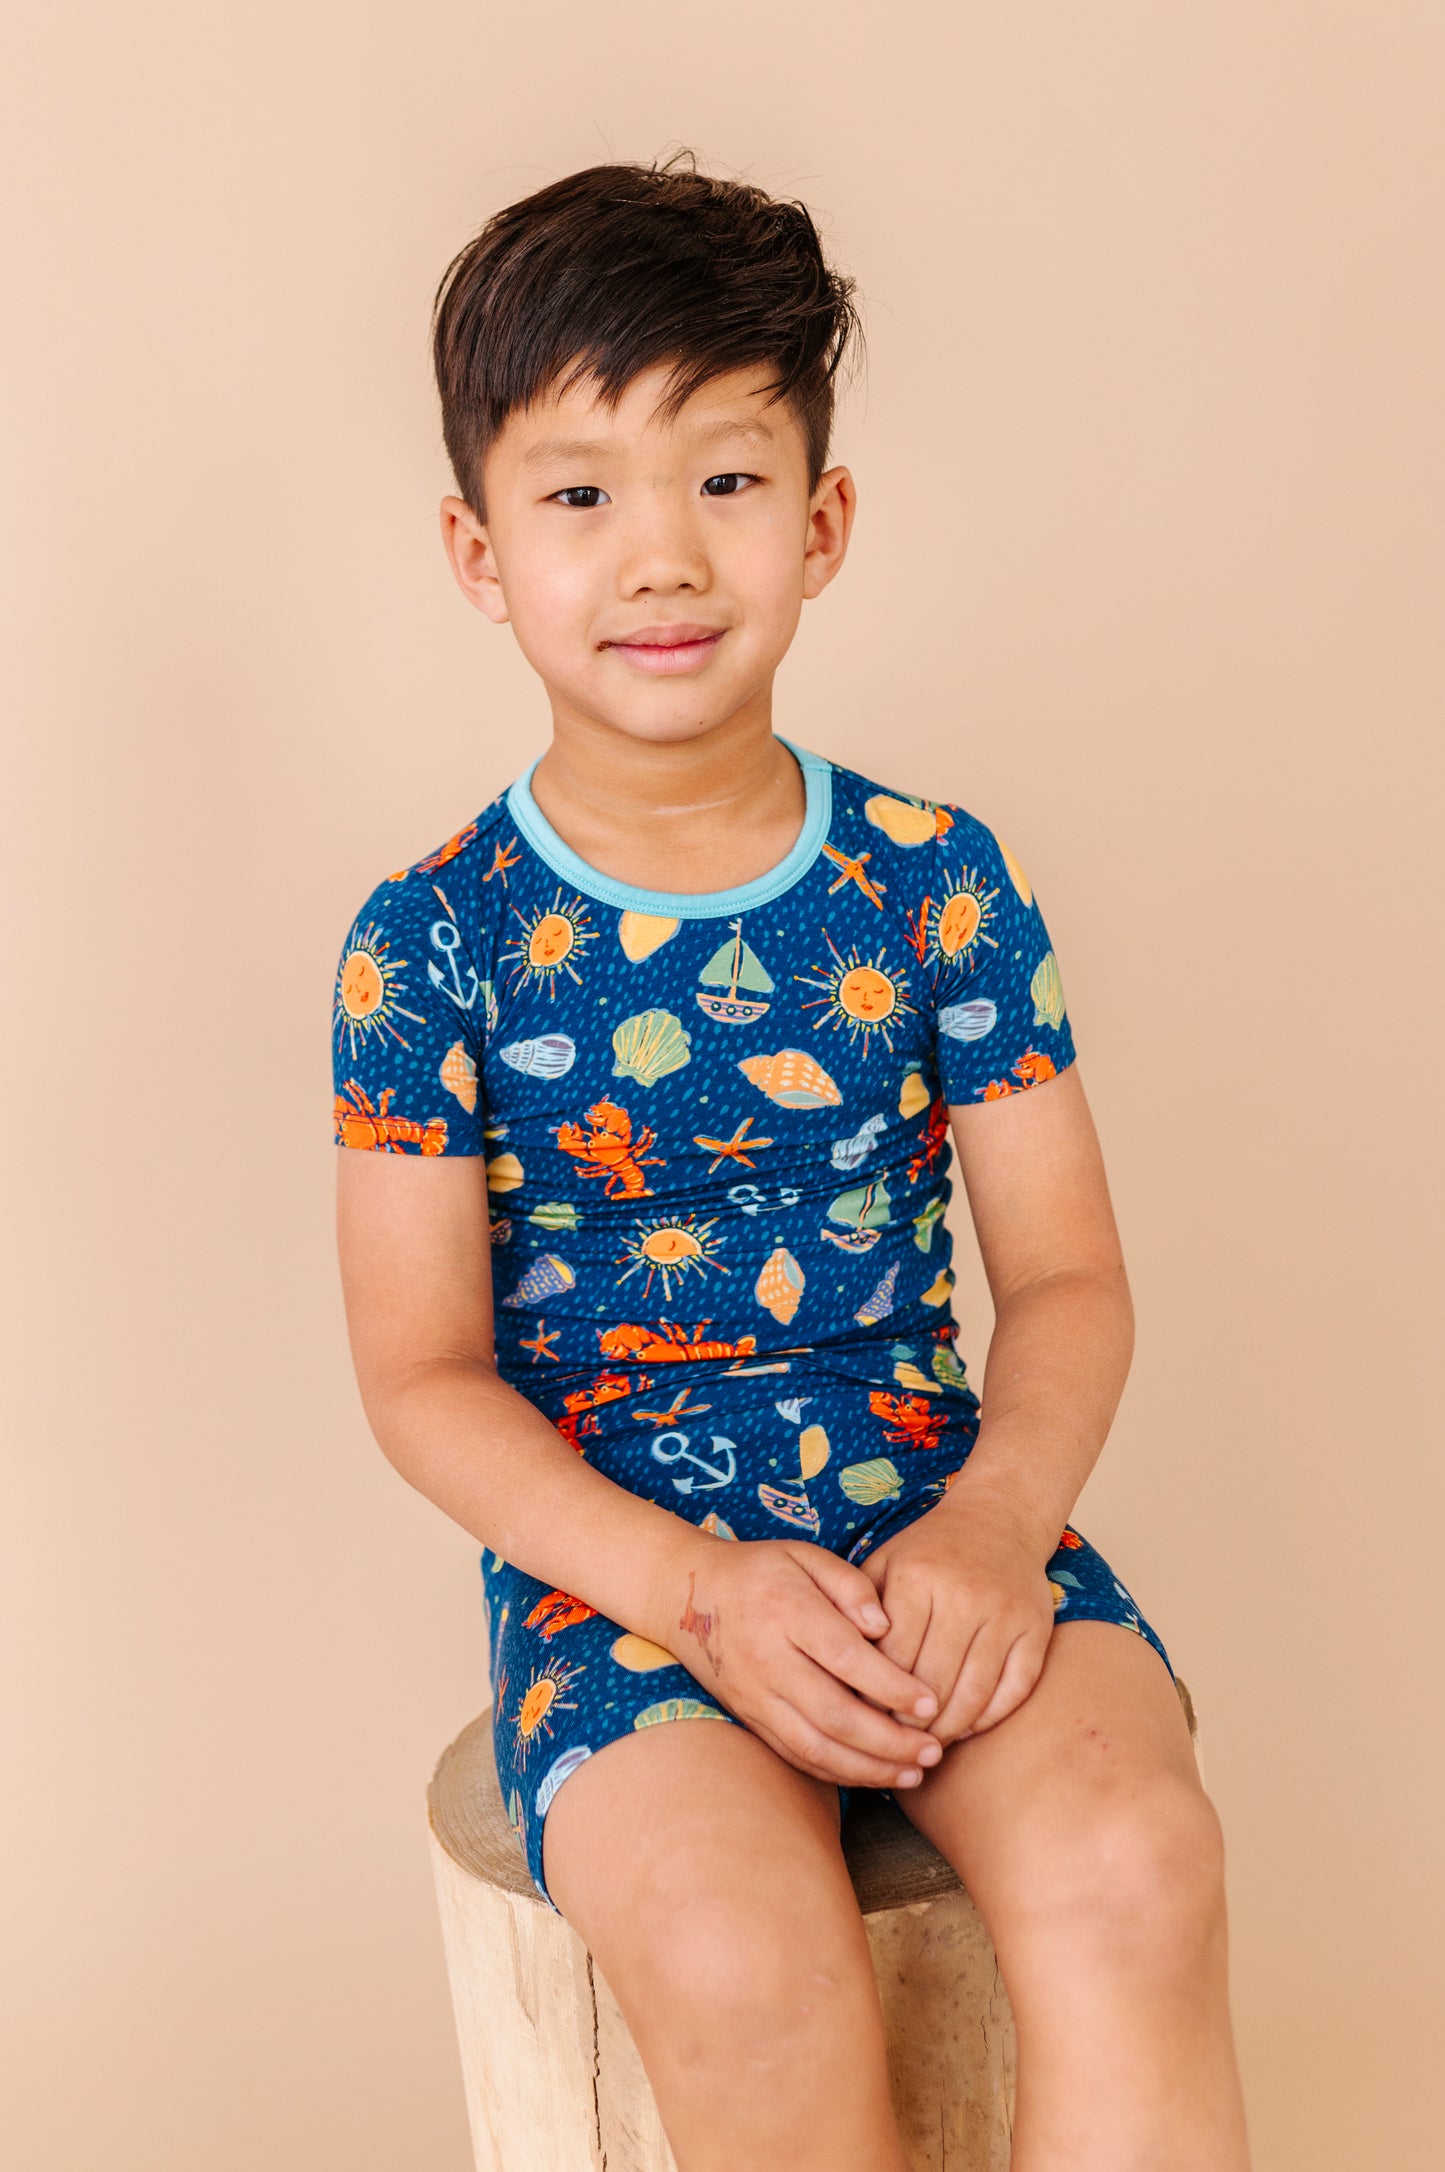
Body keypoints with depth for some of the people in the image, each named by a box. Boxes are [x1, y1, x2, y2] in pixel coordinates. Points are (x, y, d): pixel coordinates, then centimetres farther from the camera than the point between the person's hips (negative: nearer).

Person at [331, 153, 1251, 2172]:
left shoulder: (935, 879, 1)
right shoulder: (435, 943, -3)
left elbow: (1068, 1275, 4)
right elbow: (425, 1373, -2)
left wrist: (996, 1514, -16)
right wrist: (699, 1584, -16)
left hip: (934, 1499, 2)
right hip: (609, 1547, -1)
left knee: (1131, 1870, -27)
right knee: (740, 1965, -27)